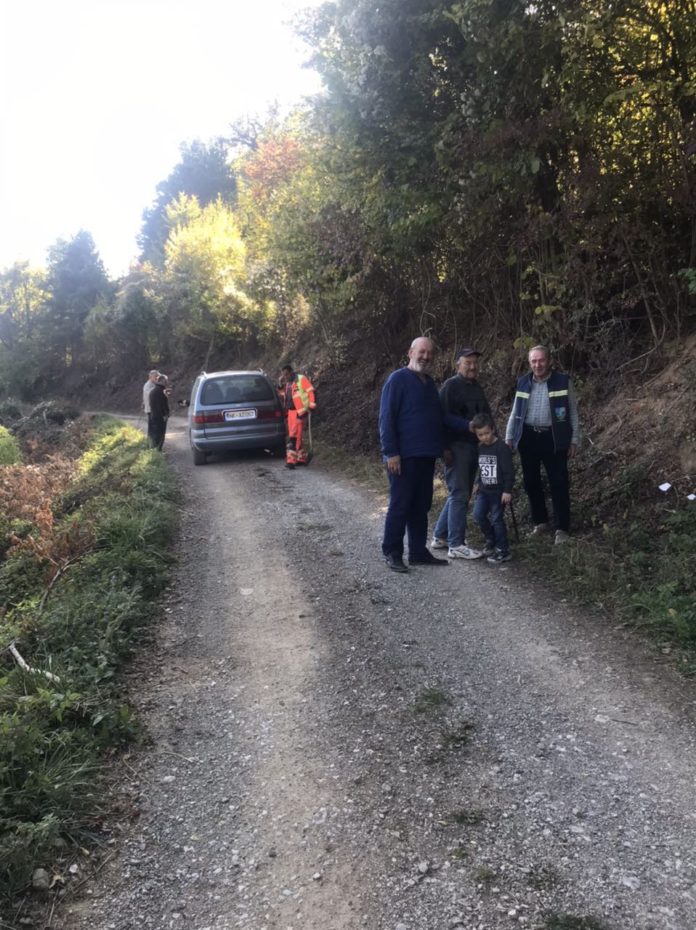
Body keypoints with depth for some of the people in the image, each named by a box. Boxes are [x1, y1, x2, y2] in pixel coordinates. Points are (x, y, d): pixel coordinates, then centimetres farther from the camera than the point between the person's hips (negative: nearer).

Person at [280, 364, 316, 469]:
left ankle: (291, 460, -12)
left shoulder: (301, 379, -8)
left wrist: (312, 405, -14)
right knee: (297, 436, 12)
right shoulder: (287, 383, 15)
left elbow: (310, 391, -11)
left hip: (300, 412, -8)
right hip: (291, 411, 8)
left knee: (294, 436, -12)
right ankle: (303, 458, 22)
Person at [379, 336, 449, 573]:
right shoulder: (398, 379, -8)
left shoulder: (430, 383, 16)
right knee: (400, 506, -3)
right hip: (404, 456, -8)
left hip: (426, 456, 8)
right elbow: (386, 418, -13)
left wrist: (440, 447, 18)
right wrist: (390, 452, -19)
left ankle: (419, 552, 18)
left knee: (421, 507, 11)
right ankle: (392, 553, 6)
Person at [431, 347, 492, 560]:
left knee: (460, 494, 12)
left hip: (474, 446, 8)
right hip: (456, 446, -8)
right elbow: (443, 417, -13)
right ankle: (456, 545, -3)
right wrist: (445, 447, -18)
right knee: (459, 495, -8)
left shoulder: (477, 388, 17)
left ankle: (440, 536, 22)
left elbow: (486, 415, 24)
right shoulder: (450, 386, -7)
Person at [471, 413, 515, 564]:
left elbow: (509, 471, -15)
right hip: (484, 490, 6)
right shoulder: (480, 448, 6)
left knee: (496, 518, -5)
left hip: (498, 491, -6)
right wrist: (478, 483, 19)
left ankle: (503, 550, 6)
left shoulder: (502, 447, -15)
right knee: (478, 515, -1)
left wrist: (507, 491, -17)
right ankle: (490, 539, 23)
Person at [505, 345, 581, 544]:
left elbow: (573, 413, 1)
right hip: (528, 437, 4)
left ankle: (562, 528, 7)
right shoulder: (523, 382, 7)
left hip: (553, 438, -3)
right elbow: (515, 412, 12)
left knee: (558, 484, -1)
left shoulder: (563, 381, -3)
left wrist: (574, 440, -3)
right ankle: (540, 522, 25)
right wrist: (509, 438, 8)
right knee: (531, 482, 10)